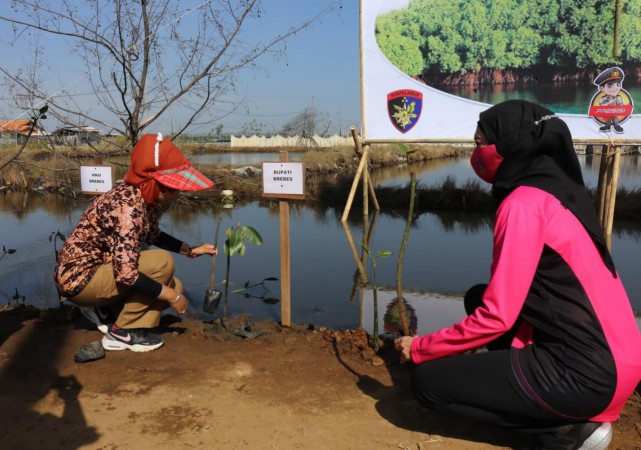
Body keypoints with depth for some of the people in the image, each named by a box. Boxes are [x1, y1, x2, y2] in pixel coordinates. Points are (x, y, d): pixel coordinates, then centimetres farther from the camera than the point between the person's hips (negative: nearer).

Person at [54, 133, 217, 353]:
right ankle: (123, 332, -9)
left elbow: (153, 236, 20)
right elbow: (126, 274, -34)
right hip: (79, 279, -9)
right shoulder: (128, 207, -30)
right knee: (162, 262, -23)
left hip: (98, 269, 9)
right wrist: (172, 296, -23)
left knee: (173, 287, 6)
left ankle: (105, 311, 16)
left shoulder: (145, 198, -2)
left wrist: (191, 250, 12)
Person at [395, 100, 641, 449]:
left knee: (427, 381, -2)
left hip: (584, 374, -9)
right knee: (478, 298, 21)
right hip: (604, 355, 9)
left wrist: (420, 347, -5)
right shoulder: (557, 188, 10)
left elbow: (496, 316, -18)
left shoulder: (524, 203, -17)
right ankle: (557, 415, 14)